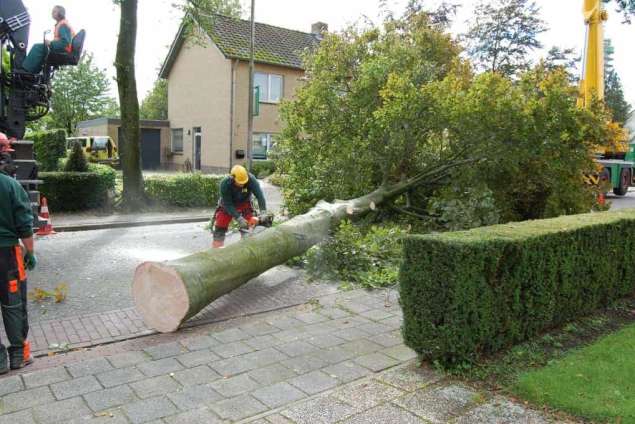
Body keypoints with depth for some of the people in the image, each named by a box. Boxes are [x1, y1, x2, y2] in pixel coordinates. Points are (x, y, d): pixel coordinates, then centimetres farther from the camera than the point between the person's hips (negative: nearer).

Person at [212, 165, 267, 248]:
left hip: (244, 203, 1)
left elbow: (259, 195, -38)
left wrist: (263, 212, -49)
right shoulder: (225, 184, -34)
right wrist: (238, 218, -35)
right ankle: (216, 248, 7)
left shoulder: (251, 180, -33)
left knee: (248, 223, -9)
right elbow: (227, 204, -30)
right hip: (228, 205, -1)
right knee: (220, 227, -3)